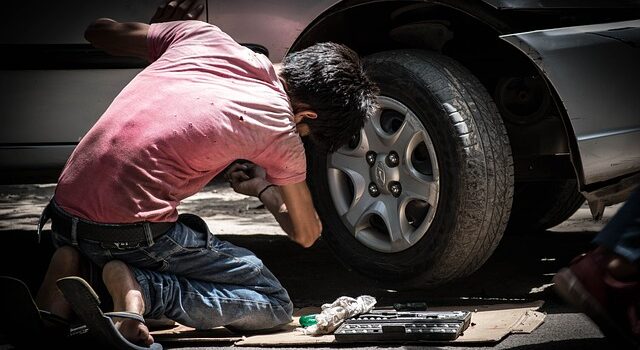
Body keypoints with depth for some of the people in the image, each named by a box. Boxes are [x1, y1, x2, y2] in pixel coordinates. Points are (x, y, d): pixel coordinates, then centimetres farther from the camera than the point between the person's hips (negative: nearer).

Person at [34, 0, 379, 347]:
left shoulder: (203, 36, 7)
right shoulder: (279, 129, -3)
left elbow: (99, 31, 23)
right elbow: (306, 233, 13)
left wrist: (160, 31, 41)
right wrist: (264, 188, 32)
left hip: (65, 209, 6)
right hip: (131, 232, -6)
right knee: (274, 304, 7)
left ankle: (77, 270, 7)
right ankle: (142, 289, -13)